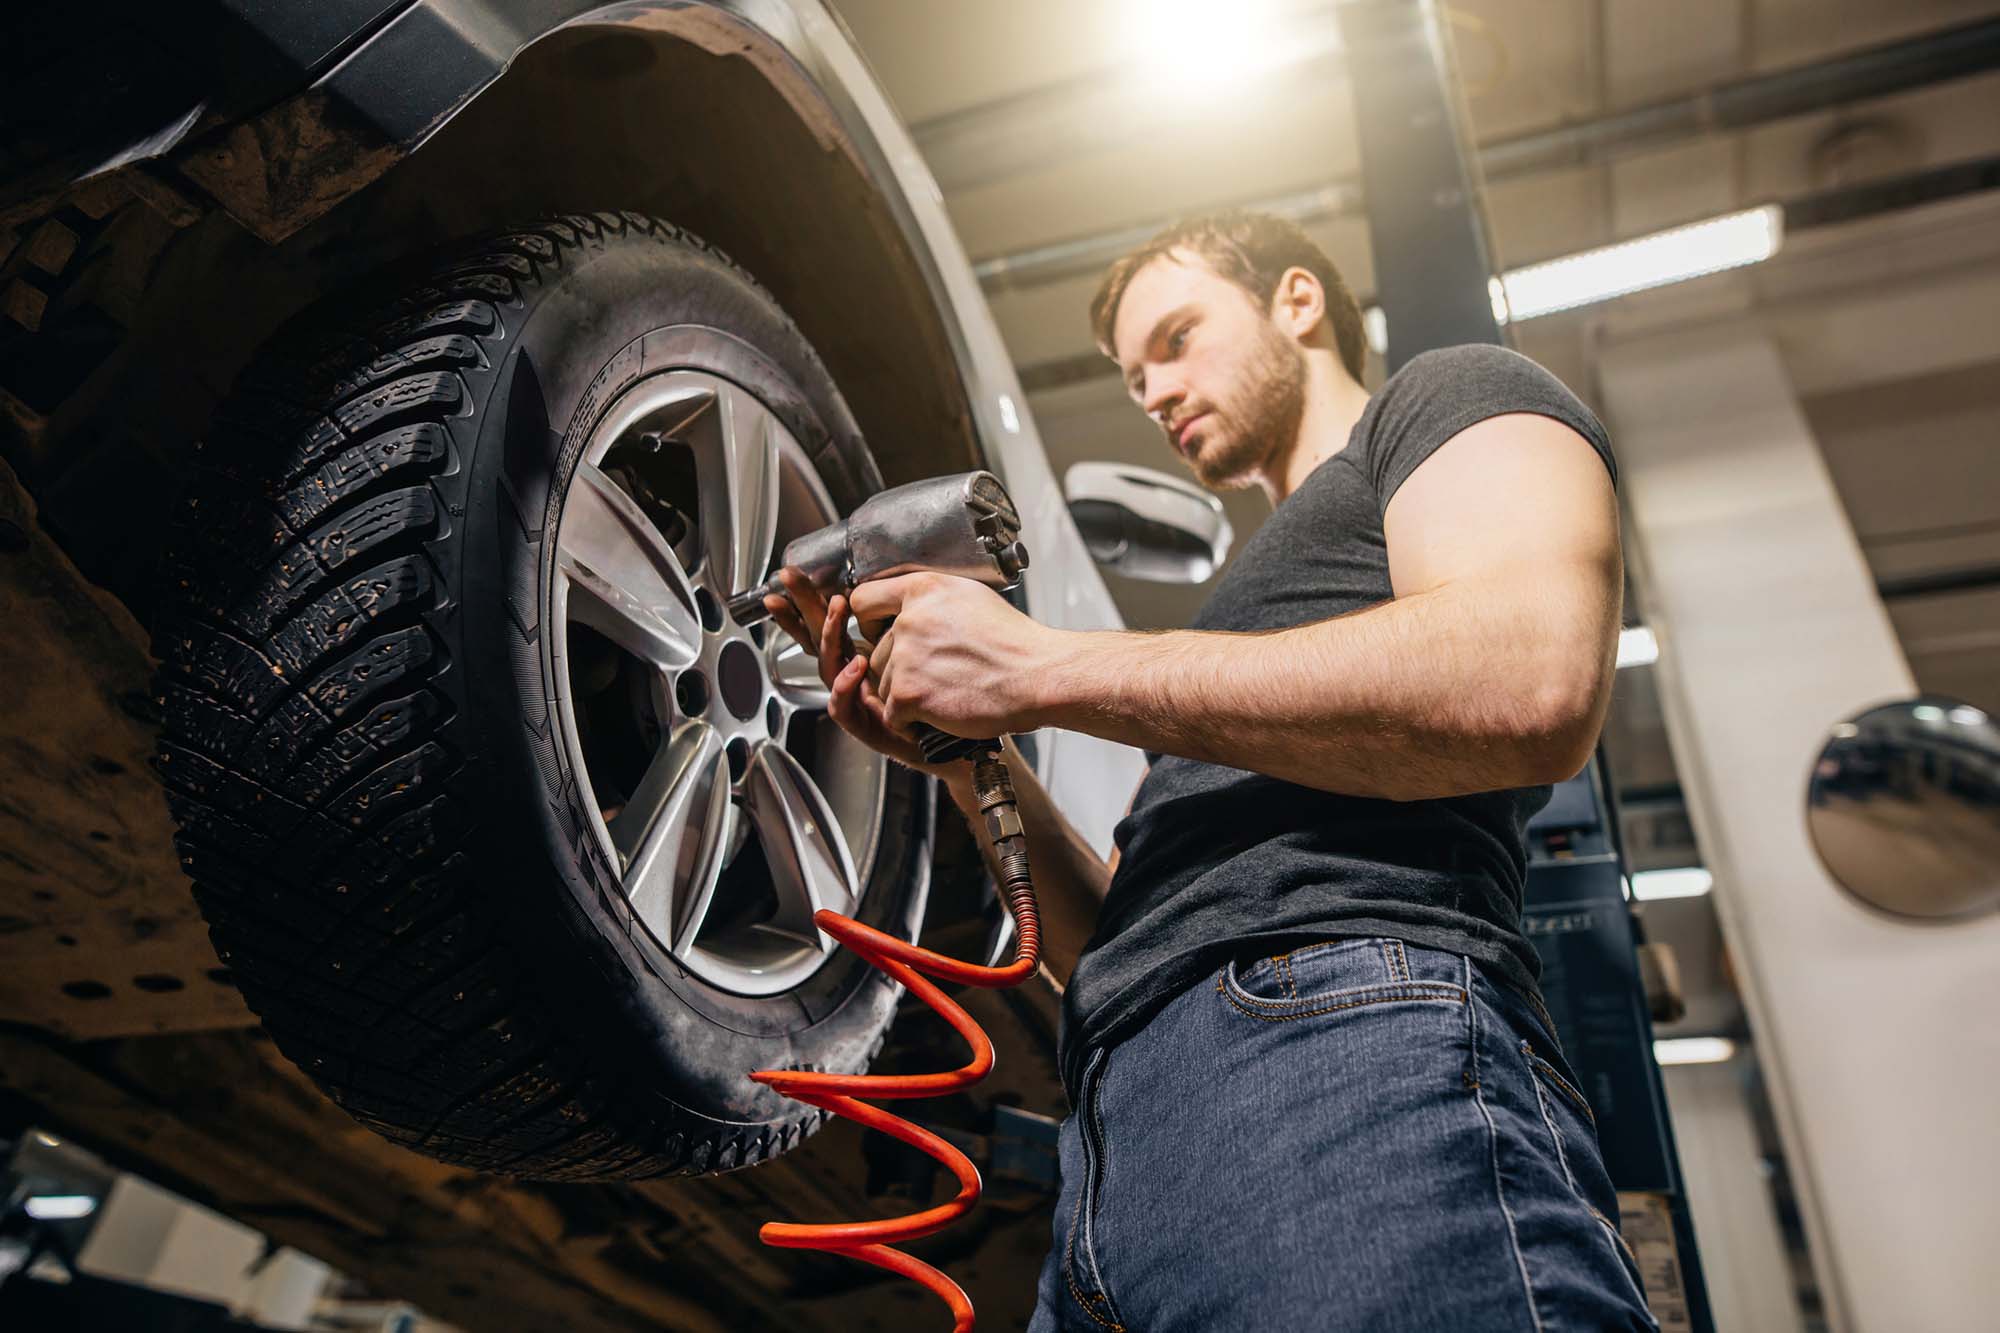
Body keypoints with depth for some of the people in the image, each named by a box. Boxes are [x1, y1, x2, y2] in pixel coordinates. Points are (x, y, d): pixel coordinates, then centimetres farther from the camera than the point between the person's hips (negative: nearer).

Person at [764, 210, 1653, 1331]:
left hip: (1357, 1042, -7)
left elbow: (1533, 689, -14)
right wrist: (968, 757, 9)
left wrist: (1045, 669, -9)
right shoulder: (1257, 597, 32)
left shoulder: (1455, 395, 12)